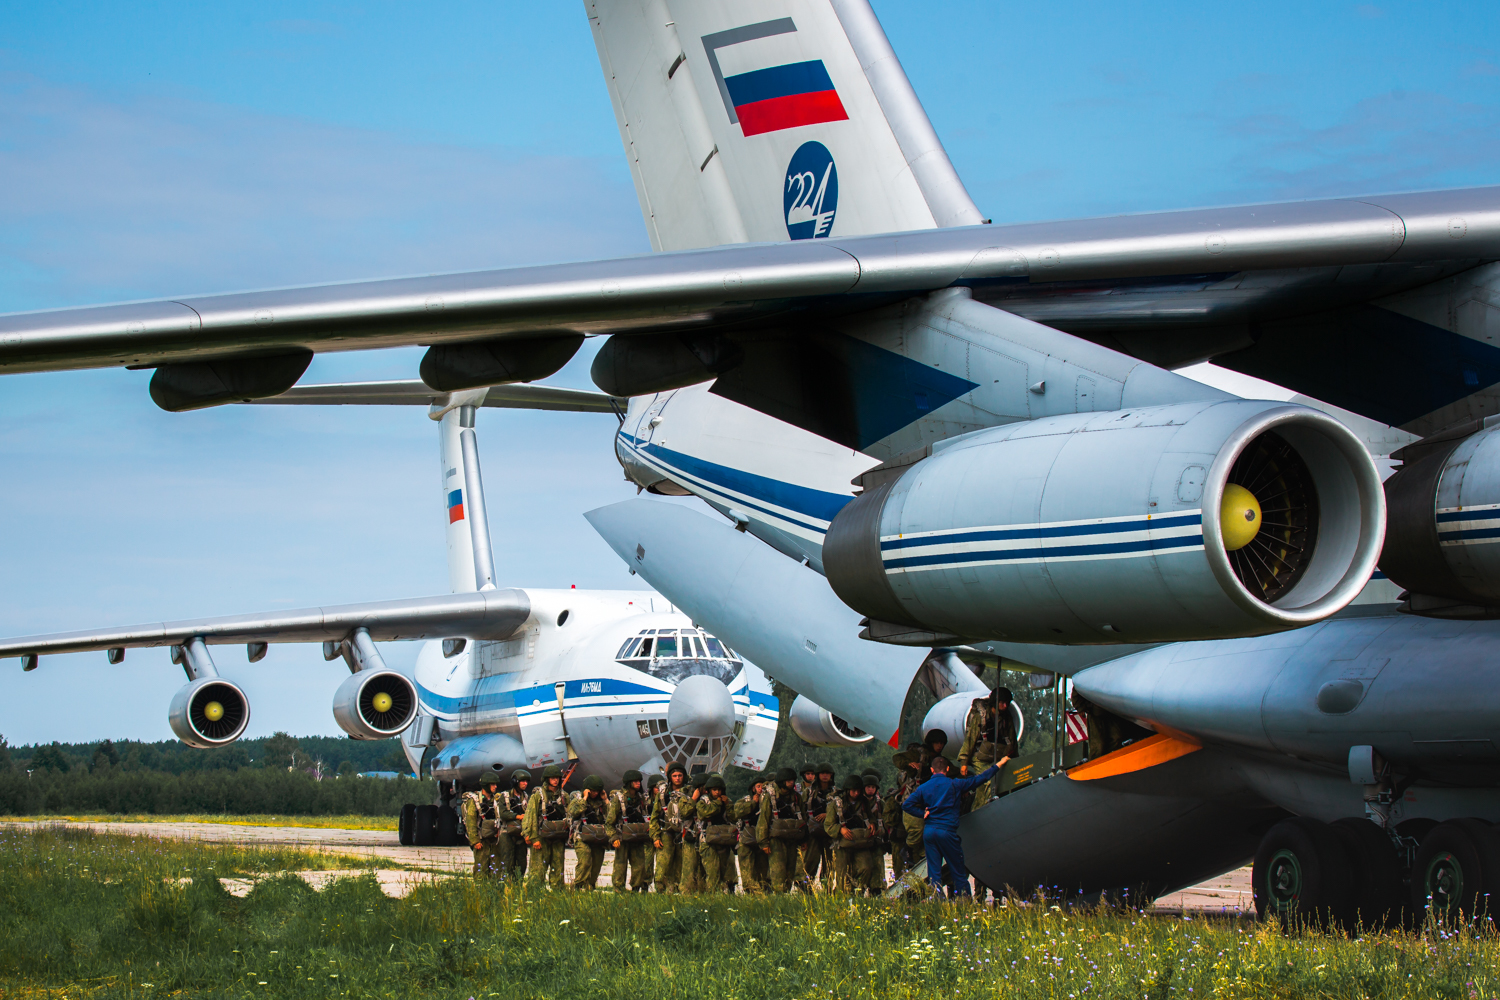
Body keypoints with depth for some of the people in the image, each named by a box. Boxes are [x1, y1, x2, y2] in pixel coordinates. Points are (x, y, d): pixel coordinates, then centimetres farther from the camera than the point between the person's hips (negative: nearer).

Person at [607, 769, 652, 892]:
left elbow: (647, 817, 21)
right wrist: (614, 838, -14)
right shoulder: (618, 798, -6)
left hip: (637, 839, 5)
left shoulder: (641, 798, 10)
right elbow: (609, 822, -6)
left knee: (640, 865, 2)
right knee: (620, 865, -4)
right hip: (622, 838, -5)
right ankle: (618, 890, 2)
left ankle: (636, 889, 13)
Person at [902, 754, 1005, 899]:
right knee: (958, 871, 3)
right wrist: (998, 764, 14)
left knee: (934, 872, 6)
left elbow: (907, 804, 0)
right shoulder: (954, 784, -1)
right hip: (947, 831, -3)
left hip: (928, 831, 3)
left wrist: (923, 813, 6)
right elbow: (979, 779, 4)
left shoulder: (924, 787, 7)